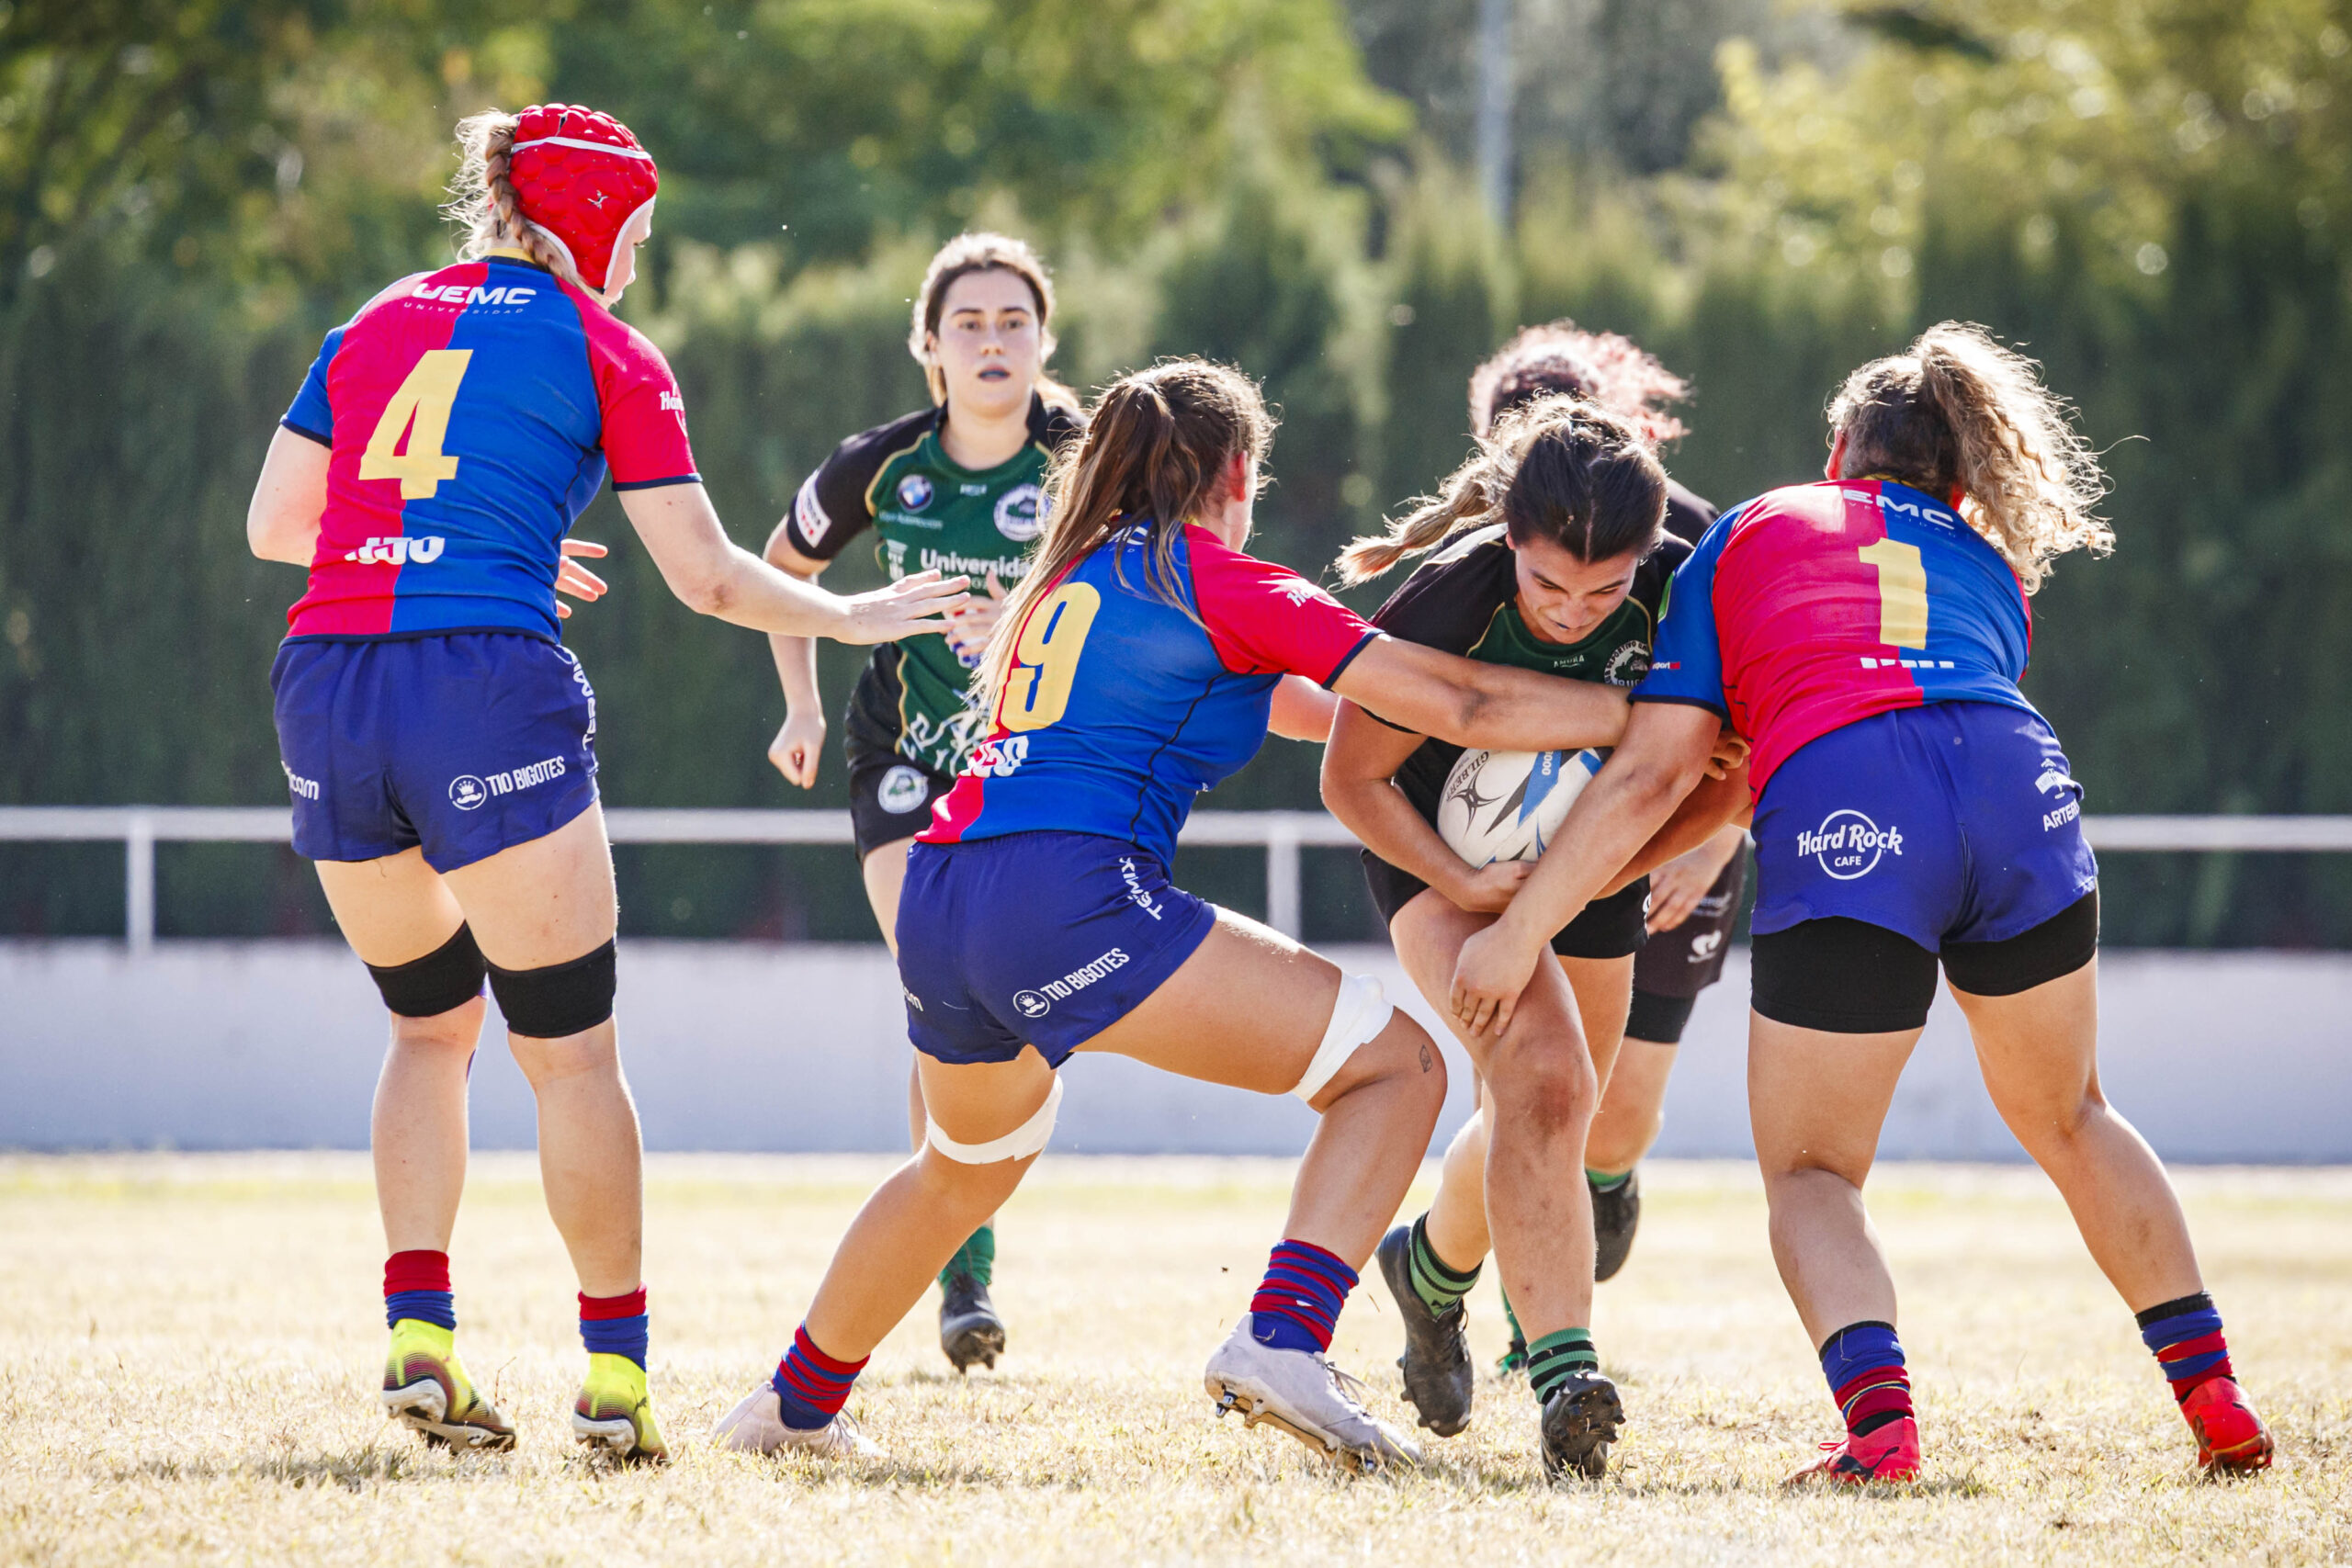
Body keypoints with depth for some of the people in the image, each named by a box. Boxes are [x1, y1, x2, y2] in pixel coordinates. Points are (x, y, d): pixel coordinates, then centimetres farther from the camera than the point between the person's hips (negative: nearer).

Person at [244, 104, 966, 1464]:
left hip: (325, 685, 5)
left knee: (433, 1021, 20)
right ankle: (617, 1375, 4)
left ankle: (417, 1337, 7)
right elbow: (708, 577, 6)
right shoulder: (608, 355, 6)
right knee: (572, 1047, 5)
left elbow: (273, 524, 19)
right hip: (488, 687, -5)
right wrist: (855, 618, 21)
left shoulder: (379, 323, 18)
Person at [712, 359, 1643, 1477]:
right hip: (1068, 900, -8)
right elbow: (1459, 705, 0)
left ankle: (797, 1401, 47)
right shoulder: (1216, 579, 3)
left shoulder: (1074, 575, 25)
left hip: (938, 897, 8)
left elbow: (1258, 700, 38)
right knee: (1397, 1065, -3)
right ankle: (1281, 1341, -20)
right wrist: (1654, 711, 8)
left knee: (971, 1159, 36)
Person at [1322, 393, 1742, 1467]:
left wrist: (1647, 855, -32)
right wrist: (1463, 884, -31)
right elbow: (1352, 778, -20)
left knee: (1548, 1110, 18)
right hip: (1441, 847, -4)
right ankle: (1565, 1373, -31)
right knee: (1539, 1076, -27)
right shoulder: (1453, 595, -33)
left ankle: (1432, 1266, 49)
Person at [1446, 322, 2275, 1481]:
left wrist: (1519, 928, 18)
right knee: (2065, 1118, 28)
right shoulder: (1990, 565, 34)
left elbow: (1655, 772, 15)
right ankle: (2214, 1397, 22)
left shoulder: (1750, 533, 26)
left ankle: (1877, 1407, -16)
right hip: (2024, 790, 3)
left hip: (1840, 827, -3)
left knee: (1810, 1170, 12)